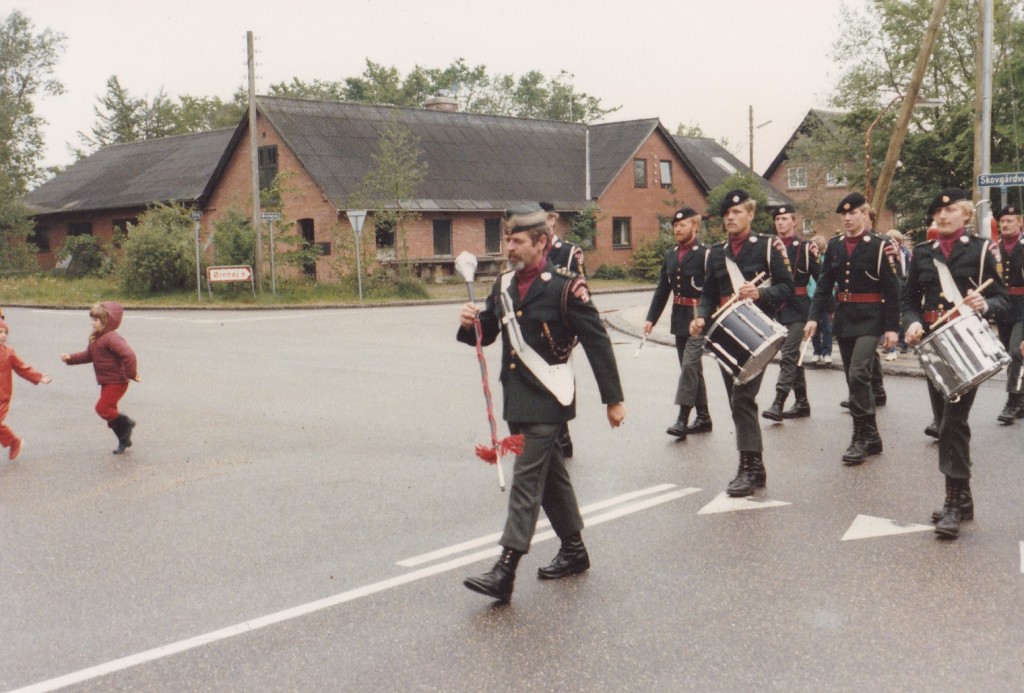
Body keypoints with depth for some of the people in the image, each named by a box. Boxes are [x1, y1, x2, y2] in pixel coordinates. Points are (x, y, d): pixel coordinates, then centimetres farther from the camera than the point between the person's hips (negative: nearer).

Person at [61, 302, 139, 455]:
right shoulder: (95, 339, 9)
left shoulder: (111, 338, -23)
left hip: (116, 382, -10)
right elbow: (88, 355, 18)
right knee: (109, 410, 14)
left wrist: (130, 374, -28)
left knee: (102, 408, -14)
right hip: (106, 383, 10)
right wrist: (71, 358, 7)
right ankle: (124, 439, 25)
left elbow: (128, 355, -31)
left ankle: (125, 423, 5)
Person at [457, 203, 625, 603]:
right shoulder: (504, 285, 10)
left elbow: (597, 343, -9)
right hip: (517, 399, 8)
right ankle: (573, 550, 31)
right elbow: (486, 334, 18)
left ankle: (505, 571, -11)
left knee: (526, 479, -11)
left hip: (546, 400, -7)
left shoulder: (564, 287, -11)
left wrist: (613, 399, -8)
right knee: (550, 475, 17)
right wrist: (470, 324, -7)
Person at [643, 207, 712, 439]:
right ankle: (703, 418, 21)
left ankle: (682, 419, -13)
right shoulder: (670, 255, 12)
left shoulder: (705, 254, -9)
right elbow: (662, 289, 13)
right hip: (679, 319, 7)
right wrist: (651, 318, 7)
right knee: (692, 368, 12)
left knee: (689, 365, -14)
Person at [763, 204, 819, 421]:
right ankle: (801, 403, 21)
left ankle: (778, 403, -16)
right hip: (777, 308, 6)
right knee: (793, 355, 12)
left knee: (788, 355, -12)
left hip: (797, 310, -6)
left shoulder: (805, 248, -2)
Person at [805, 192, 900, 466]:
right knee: (855, 379, 9)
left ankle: (861, 438, -7)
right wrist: (814, 317, -3)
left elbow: (891, 290, -6)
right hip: (843, 318, 6)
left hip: (869, 319, -6)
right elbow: (824, 285, 8)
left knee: (858, 375, -16)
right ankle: (871, 437, 19)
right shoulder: (834, 246, 9)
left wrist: (892, 327, -10)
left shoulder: (879, 246, -6)